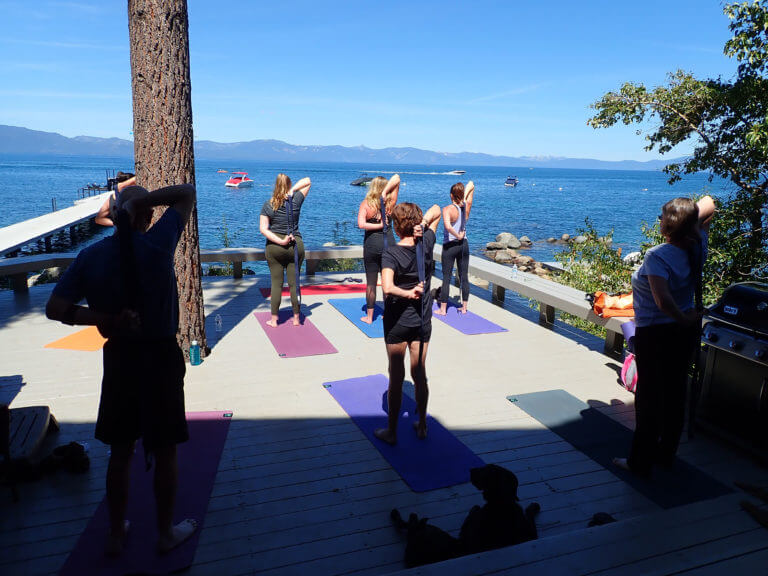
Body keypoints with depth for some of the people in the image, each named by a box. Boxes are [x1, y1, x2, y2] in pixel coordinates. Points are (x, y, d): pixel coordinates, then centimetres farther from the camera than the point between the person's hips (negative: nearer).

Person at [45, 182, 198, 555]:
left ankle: (116, 533, 33)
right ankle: (166, 532, 28)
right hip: (161, 359, -3)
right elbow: (187, 192, -3)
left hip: (119, 359, 3)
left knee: (120, 451, 18)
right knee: (164, 452, 11)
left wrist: (105, 320, -7)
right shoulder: (158, 243, -13)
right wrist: (140, 201, -11)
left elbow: (55, 308, -7)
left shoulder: (91, 256, -3)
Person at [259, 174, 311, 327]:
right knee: (294, 283, 8)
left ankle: (274, 320, 11)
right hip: (296, 244, 1)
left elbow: (263, 229, -8)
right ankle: (296, 318, 17)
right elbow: (307, 181, 11)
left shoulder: (267, 205, -2)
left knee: (276, 283, 5)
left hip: (274, 246, 0)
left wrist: (280, 241, -11)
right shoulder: (296, 201, -3)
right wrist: (292, 190, -2)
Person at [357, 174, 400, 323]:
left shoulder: (366, 204, -8)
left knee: (371, 283, 7)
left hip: (372, 244, -2)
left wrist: (379, 225, -12)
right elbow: (397, 178, 2)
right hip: (389, 242, 2)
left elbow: (361, 224, -21)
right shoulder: (390, 202, -2)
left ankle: (369, 316, 15)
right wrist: (385, 193, -10)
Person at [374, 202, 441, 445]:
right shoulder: (427, 244, -6)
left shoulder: (391, 254, -18)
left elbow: (387, 288, -35)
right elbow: (436, 210, 9)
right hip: (422, 321, 4)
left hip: (397, 323, -4)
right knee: (419, 374, 16)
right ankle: (422, 425, 29)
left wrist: (408, 293, -19)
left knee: (396, 377, 7)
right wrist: (424, 223, -9)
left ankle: (391, 431, 19)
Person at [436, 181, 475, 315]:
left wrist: (458, 235, -18)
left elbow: (447, 226, -34)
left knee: (446, 278, 3)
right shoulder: (467, 206, -1)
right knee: (464, 277, 11)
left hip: (450, 246, -5)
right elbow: (471, 184, 13)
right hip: (464, 245, 5)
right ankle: (464, 308, 21)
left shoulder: (448, 209, -16)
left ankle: (443, 309, 10)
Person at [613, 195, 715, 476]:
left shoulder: (656, 256, -24)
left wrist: (685, 318, -18)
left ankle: (641, 461, 15)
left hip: (654, 334, -7)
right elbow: (708, 205, 16)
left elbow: (663, 299, -35)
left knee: (648, 396, 5)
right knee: (675, 394, 17)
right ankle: (666, 454, 32)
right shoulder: (698, 248, -3)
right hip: (686, 332, 7)